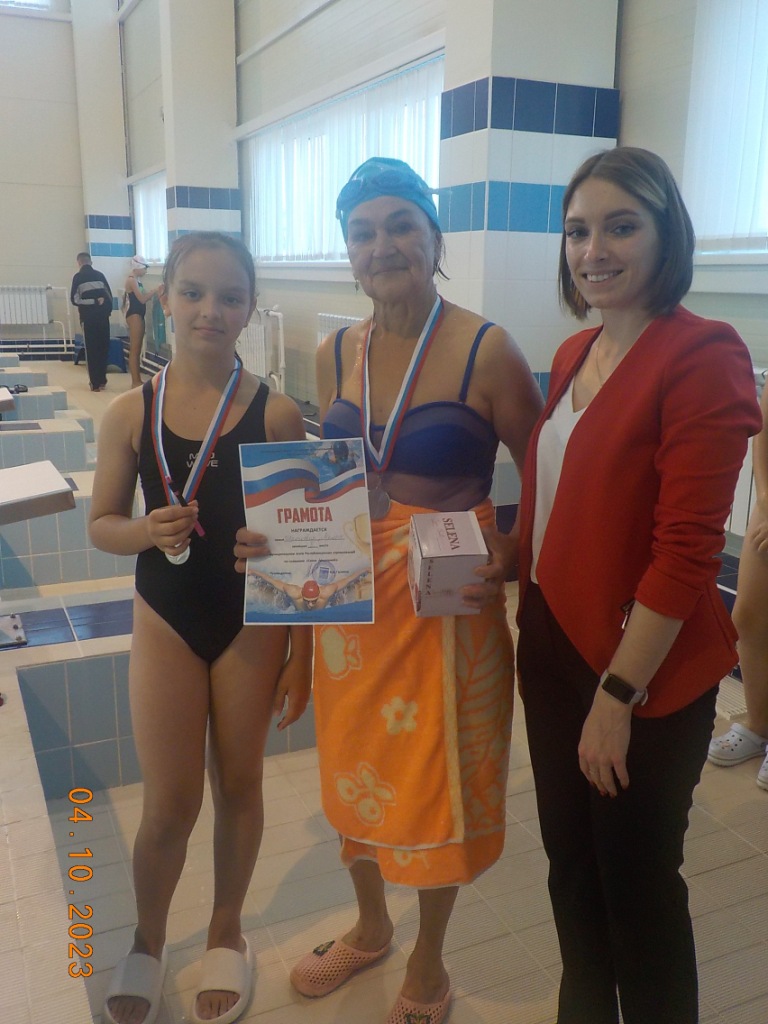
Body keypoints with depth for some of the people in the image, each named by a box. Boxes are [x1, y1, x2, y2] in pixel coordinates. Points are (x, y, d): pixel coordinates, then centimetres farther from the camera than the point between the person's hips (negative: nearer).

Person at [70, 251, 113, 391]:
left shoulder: (78, 277, -3)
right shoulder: (100, 275, 7)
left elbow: (74, 299, -8)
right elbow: (109, 295, 6)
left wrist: (91, 302, -1)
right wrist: (108, 311, 13)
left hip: (88, 316, -3)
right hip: (103, 315, 3)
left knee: (91, 349, 2)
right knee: (103, 347, 12)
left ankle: (95, 383, 0)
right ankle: (102, 380, 15)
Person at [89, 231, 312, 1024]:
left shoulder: (276, 413, -11)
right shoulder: (130, 413, -6)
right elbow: (101, 525, 2)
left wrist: (302, 649, -5)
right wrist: (146, 531, -21)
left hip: (253, 621, 0)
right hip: (165, 621, 1)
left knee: (238, 784, 15)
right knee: (169, 804, 8)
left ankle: (225, 934, 40)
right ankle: (146, 942, 37)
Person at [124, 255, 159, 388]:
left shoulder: (138, 280, 17)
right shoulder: (131, 280, -12)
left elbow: (143, 296, 13)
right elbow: (142, 299, -18)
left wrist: (152, 291, 0)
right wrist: (154, 291, -10)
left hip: (139, 315, 10)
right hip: (134, 315, -10)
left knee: (137, 349, 11)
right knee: (134, 349, -9)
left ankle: (136, 380, 16)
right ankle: (136, 381, -8)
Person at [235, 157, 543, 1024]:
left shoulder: (486, 351, -13)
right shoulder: (334, 356, 3)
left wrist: (509, 559, -23)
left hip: (448, 604, -5)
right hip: (348, 601, 5)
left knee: (436, 785, 12)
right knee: (352, 771, 20)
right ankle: (369, 926, 50)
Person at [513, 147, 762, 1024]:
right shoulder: (573, 356, 7)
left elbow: (686, 552, -20)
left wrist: (616, 695, -18)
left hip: (644, 674, -7)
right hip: (552, 645, 7)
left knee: (636, 880, 13)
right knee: (569, 862, 22)